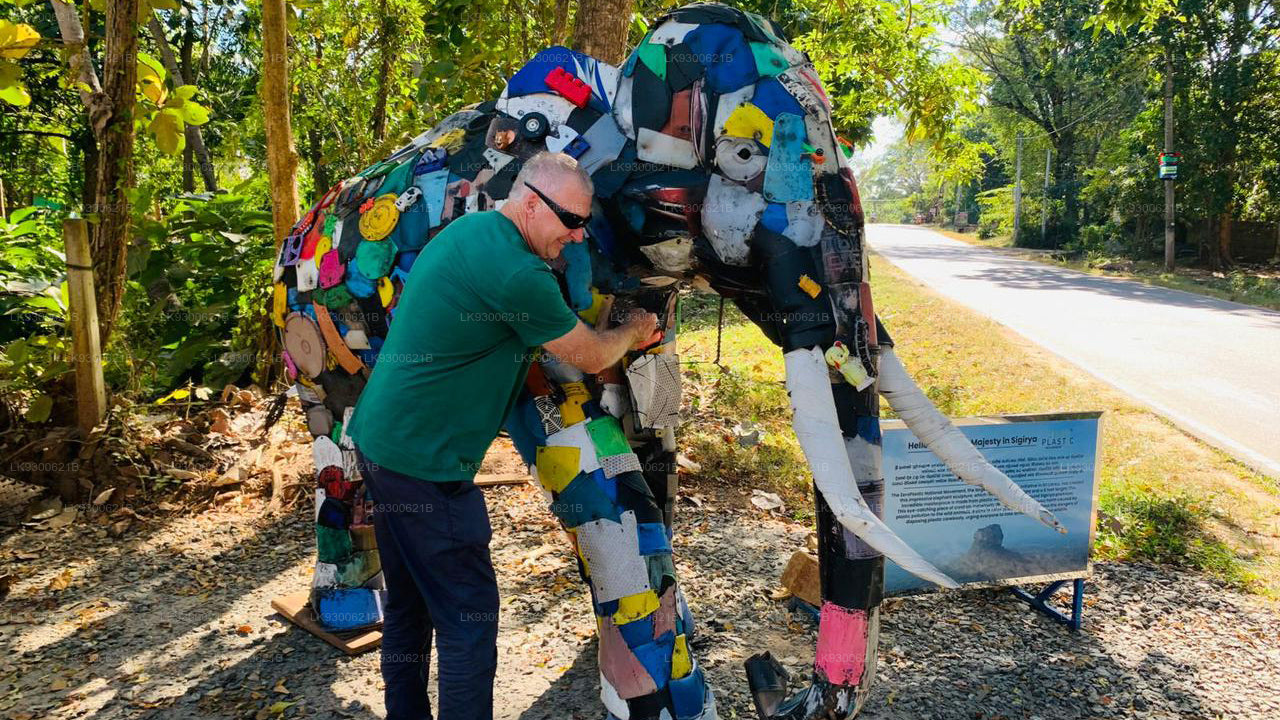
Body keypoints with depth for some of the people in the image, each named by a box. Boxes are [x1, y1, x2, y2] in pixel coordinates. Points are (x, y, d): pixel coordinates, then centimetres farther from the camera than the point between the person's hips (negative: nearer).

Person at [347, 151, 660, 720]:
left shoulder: (471, 228, 9)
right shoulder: (514, 273, -21)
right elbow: (591, 357, -8)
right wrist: (634, 332, 11)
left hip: (380, 438, 10)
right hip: (424, 461, -10)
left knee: (410, 604, 21)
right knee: (469, 615, 0)